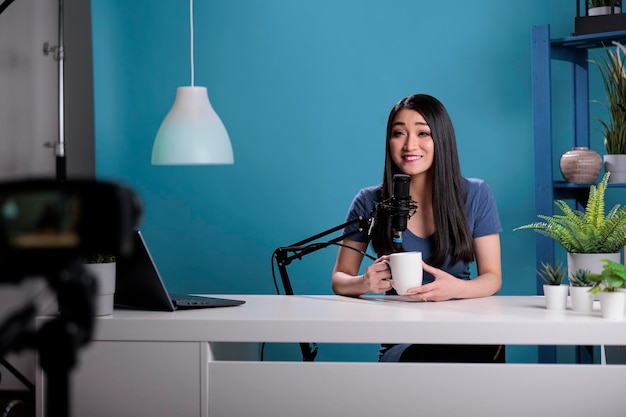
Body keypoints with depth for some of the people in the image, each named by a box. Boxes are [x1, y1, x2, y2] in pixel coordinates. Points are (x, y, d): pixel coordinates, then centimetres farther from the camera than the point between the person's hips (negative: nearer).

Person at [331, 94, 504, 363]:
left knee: (487, 348, -36)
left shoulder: (475, 196, 6)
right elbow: (339, 279, 10)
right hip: (401, 343, -1)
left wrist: (457, 288, -20)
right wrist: (365, 283, -17)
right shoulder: (370, 203, 5)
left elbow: (492, 277, 5)